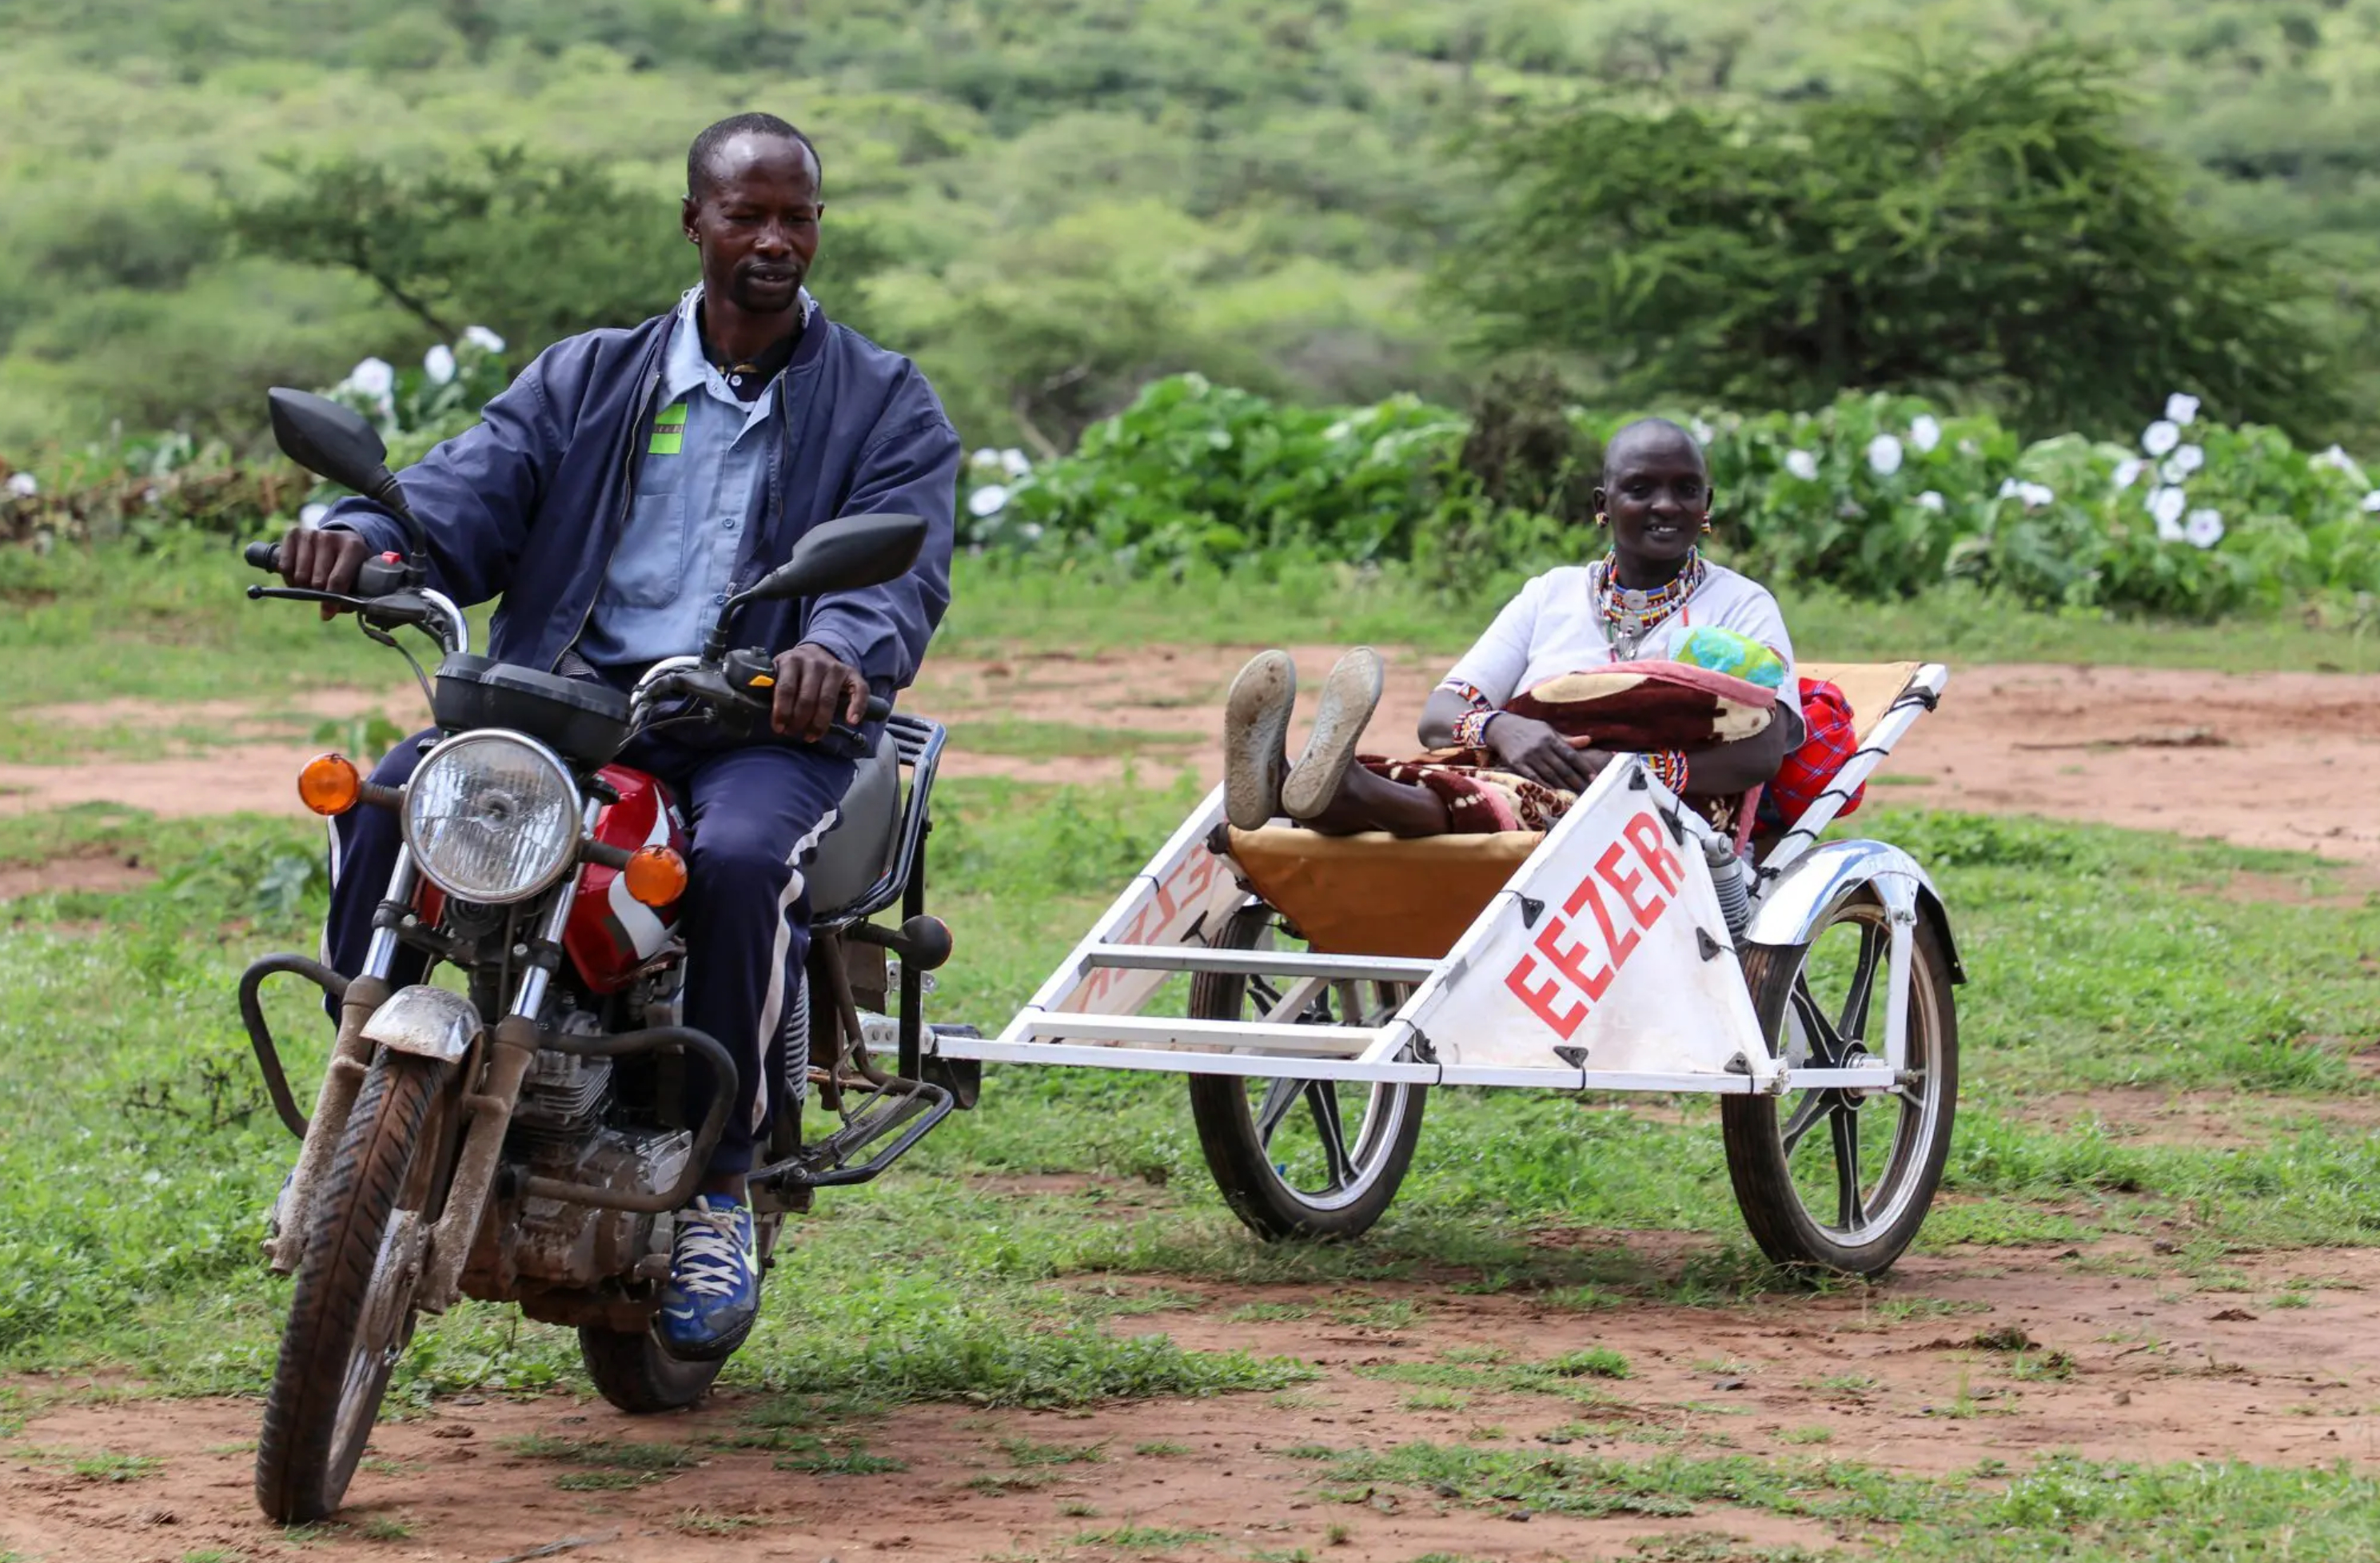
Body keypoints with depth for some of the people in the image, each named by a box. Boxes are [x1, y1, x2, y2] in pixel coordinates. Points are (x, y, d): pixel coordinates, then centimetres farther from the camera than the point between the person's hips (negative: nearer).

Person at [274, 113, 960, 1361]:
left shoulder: (885, 404, 11)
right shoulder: (585, 381, 19)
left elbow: (900, 567, -6)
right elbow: (468, 494, 5)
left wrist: (838, 649, -31)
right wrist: (361, 535, -20)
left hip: (764, 727, -3)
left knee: (739, 857, -37)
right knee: (388, 810, -26)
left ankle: (719, 1185, -20)